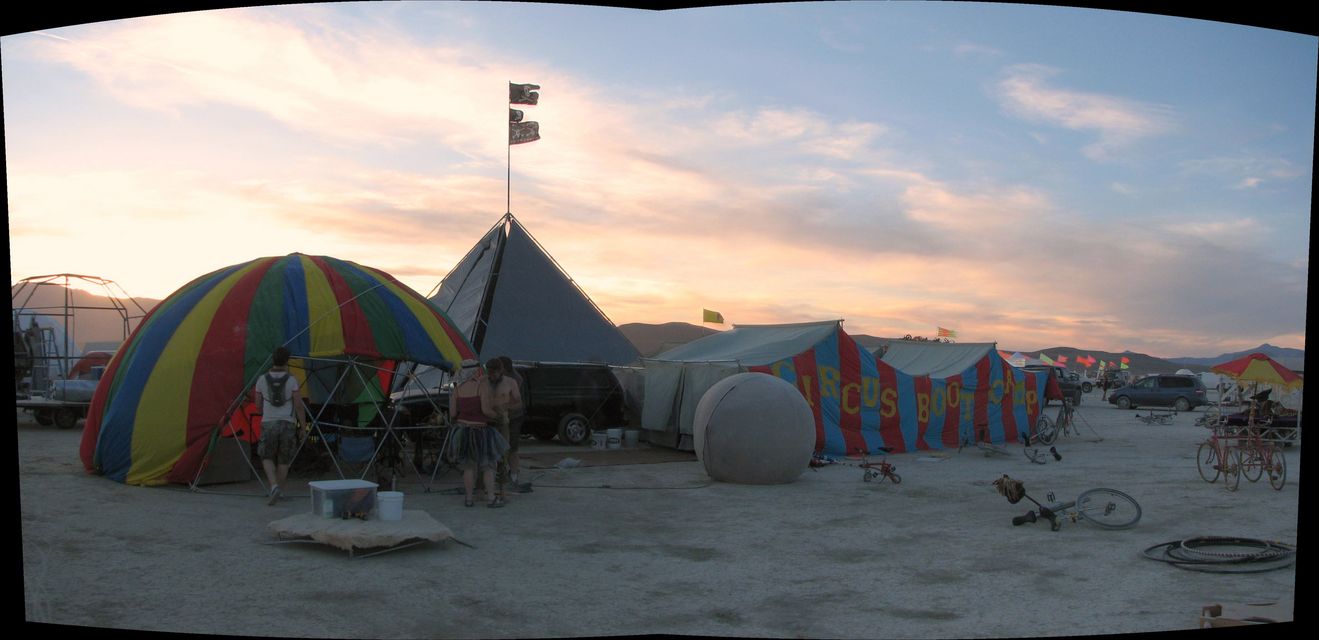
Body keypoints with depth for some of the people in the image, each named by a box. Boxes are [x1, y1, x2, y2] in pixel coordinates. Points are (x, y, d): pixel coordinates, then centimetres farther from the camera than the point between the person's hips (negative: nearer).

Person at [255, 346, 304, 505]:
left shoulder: (262, 380, -1)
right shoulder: (291, 380, -6)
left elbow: (258, 404, 9)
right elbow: (298, 404, -8)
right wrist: (302, 424, 3)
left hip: (269, 424, 0)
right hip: (287, 424, 0)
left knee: (267, 458, 9)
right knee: (283, 459, 15)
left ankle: (274, 487, -12)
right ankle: (279, 490, 21)